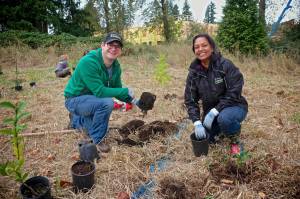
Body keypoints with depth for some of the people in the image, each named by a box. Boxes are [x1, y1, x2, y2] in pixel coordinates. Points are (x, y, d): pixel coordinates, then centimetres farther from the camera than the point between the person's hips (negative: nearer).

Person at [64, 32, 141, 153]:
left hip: (93, 99, 8)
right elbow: (99, 92, -34)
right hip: (75, 99, -8)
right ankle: (97, 140, -13)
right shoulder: (88, 62, -30)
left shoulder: (116, 66, -6)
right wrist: (126, 91, -30)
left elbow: (117, 90, 1)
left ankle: (77, 120, 46)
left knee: (103, 128, 22)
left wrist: (134, 101, -13)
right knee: (107, 102, -35)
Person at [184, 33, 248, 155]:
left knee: (224, 118, -37)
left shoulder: (225, 65, -19)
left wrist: (214, 112, -28)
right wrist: (197, 122, -18)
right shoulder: (194, 72, -7)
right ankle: (220, 129, 26)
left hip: (233, 106, -4)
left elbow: (234, 92, -22)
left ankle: (235, 141, -3)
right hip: (211, 111, 5)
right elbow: (190, 100, -6)